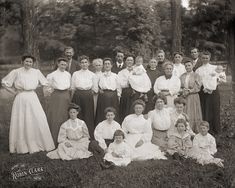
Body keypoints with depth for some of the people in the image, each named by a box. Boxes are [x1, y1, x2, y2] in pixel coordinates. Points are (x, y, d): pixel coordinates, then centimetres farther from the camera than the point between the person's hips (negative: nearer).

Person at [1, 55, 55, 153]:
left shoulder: (36, 72, 4)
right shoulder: (16, 72, -3)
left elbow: (45, 83, 16)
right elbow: (4, 82, 4)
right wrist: (15, 91, 3)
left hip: (33, 98, 3)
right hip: (20, 98, -2)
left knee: (39, 119, -2)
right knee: (21, 121, 1)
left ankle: (39, 143, 13)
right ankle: (22, 146, 13)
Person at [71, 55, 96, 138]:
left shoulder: (92, 74, 5)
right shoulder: (75, 74, 5)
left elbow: (93, 89, 10)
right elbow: (73, 88, 7)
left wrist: (89, 95, 6)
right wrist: (73, 98, 4)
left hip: (88, 97, 0)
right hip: (78, 96, 0)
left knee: (88, 116, 2)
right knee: (78, 116, 2)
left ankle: (89, 135, 13)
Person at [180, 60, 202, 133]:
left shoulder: (196, 76, 2)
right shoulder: (182, 76, 13)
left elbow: (198, 87, -6)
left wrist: (189, 91, -14)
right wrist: (183, 91, -11)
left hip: (193, 97, -3)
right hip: (183, 98, 3)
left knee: (193, 114, -1)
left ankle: (194, 131, 7)